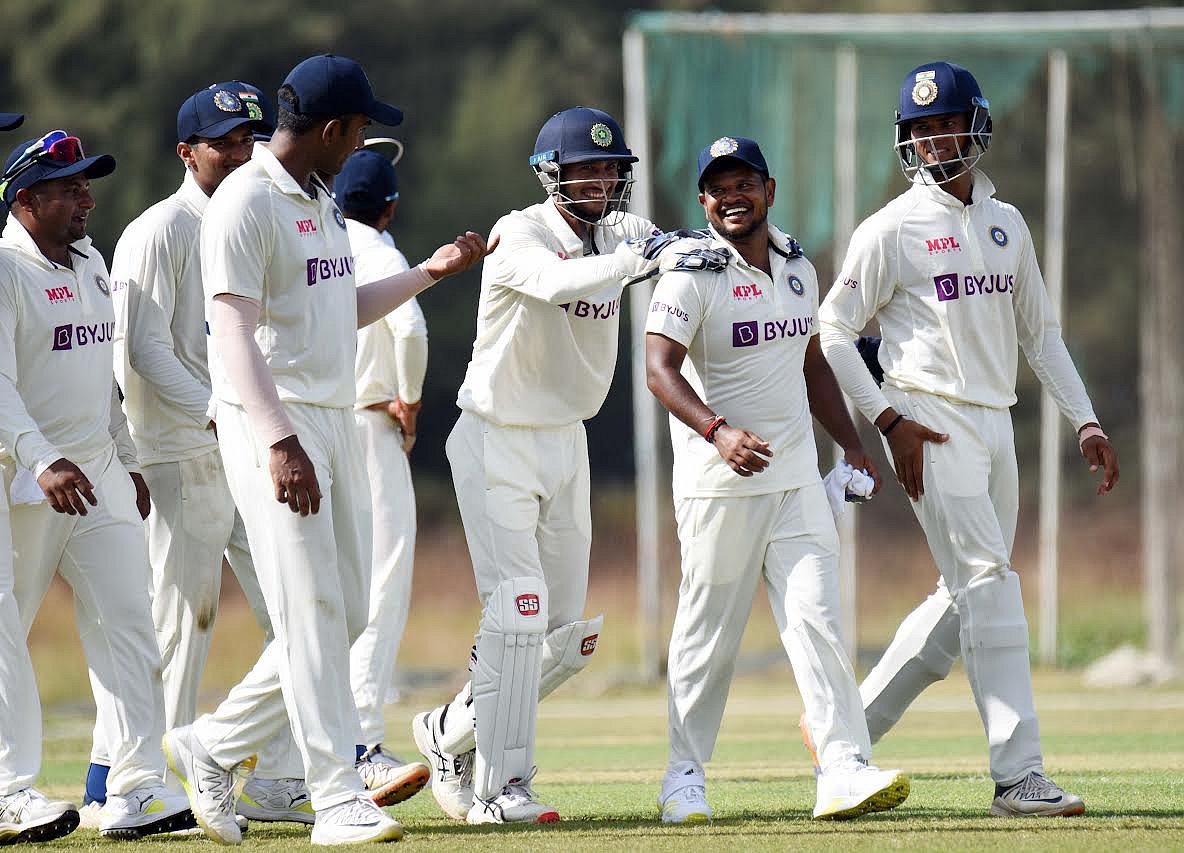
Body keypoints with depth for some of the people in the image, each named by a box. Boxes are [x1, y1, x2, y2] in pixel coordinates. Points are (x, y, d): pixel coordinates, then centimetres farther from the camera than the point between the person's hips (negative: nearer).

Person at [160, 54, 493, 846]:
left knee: (346, 615, 8)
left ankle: (213, 748, 20)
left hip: (337, 419, 9)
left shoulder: (322, 202, 16)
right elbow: (236, 333, -20)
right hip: (274, 425, -9)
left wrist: (431, 271, 24)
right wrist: (281, 443, -28)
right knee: (313, 615, -10)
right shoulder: (246, 203, -13)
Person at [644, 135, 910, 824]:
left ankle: (845, 768, -12)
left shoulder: (799, 270, 13)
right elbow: (660, 368, -19)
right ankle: (686, 774, 12)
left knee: (818, 617, -6)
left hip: (797, 478, 5)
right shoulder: (693, 274, -7)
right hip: (719, 483, -5)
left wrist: (853, 445, 18)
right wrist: (717, 430, -34)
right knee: (710, 630, 0)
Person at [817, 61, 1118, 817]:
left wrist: (1086, 422, 10)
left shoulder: (1007, 225, 14)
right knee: (989, 584, -15)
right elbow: (832, 333, -3)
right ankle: (1019, 773, -18)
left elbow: (1040, 331, 19)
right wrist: (889, 421, -12)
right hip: (931, 425, -7)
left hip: (995, 425, 7)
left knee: (966, 598, 8)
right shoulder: (892, 230, -4)